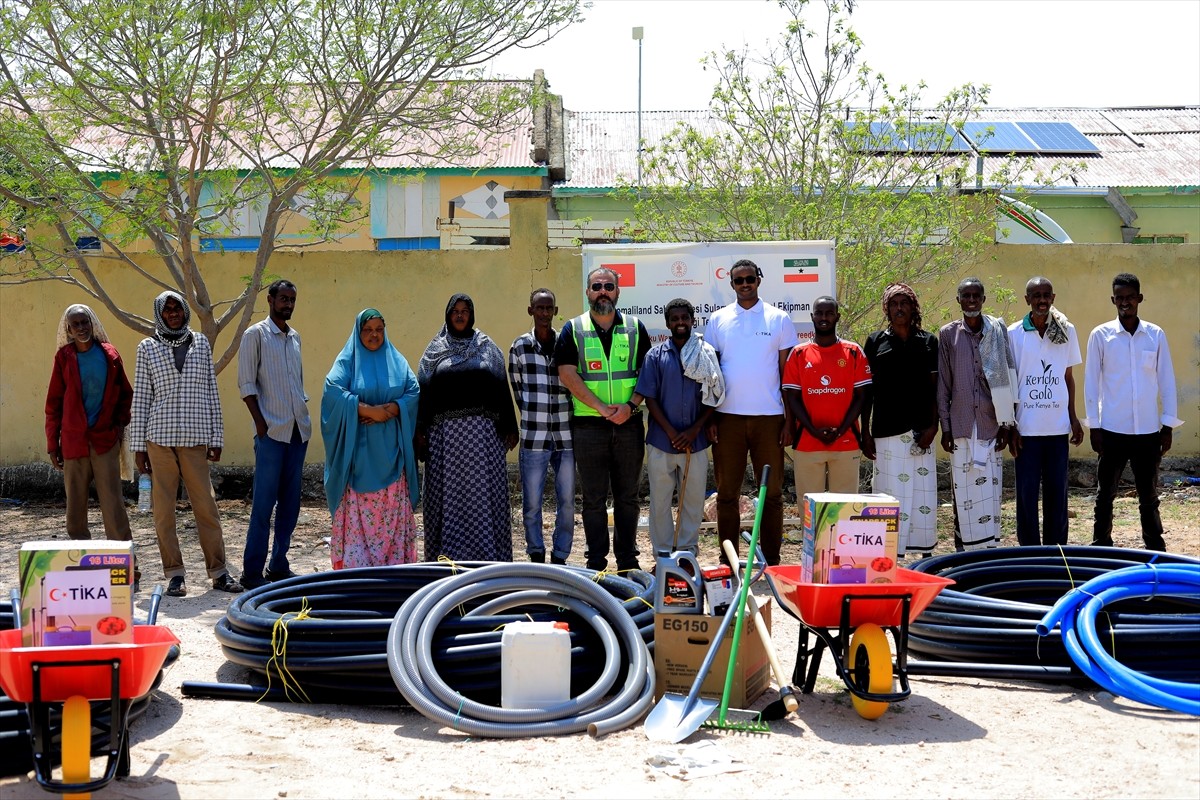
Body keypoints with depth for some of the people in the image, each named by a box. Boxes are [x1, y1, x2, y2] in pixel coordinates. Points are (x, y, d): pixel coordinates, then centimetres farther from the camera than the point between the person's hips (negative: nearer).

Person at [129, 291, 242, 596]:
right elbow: (141, 398, 5)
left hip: (195, 438, 1)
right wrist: (138, 445, 1)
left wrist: (216, 437, 7)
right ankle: (174, 574, 8)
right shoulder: (148, 347, 7)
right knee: (163, 508, 1)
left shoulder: (201, 343, 11)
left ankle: (218, 572, 7)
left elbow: (211, 391, 11)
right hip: (160, 437, -1)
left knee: (206, 505, -1)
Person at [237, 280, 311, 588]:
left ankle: (279, 565, 17)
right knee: (264, 502, -6)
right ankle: (252, 571, -1)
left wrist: (304, 415, 11)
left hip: (298, 430, 6)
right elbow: (246, 383, -6)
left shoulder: (295, 337, 16)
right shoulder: (256, 334, -2)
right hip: (272, 432, -6)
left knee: (290, 502, 9)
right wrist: (260, 423, -12)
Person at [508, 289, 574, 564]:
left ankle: (560, 556, 17)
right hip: (534, 438, -1)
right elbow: (517, 388, 10)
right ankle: (537, 556, 17)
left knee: (567, 501, 5)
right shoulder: (520, 347, 3)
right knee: (532, 502, 2)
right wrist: (533, 417, 9)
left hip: (565, 436, 1)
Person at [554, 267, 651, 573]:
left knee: (627, 496, 7)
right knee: (593, 498, 3)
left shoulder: (635, 328, 9)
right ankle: (596, 562, 9)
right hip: (588, 424, -1)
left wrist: (630, 405, -12)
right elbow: (567, 375, -5)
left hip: (629, 423, 1)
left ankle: (628, 559, 15)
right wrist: (601, 408, -14)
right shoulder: (573, 330, 4)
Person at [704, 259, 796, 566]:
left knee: (772, 492, 3)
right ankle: (727, 560, 12)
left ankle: (772, 560, 10)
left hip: (769, 417, -1)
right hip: (728, 416, 1)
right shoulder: (718, 320, 8)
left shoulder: (779, 319, 5)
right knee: (727, 492, 4)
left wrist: (790, 420, -2)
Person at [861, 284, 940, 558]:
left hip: (920, 431, 1)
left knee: (924, 494, 2)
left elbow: (935, 388, 8)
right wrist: (865, 433, 2)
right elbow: (867, 390, 7)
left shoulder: (928, 341, 9)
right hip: (886, 431, -1)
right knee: (891, 494, -3)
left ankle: (926, 553, 9)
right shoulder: (876, 341, 7)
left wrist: (933, 425, -4)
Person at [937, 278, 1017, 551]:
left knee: (990, 488, -1)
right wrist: (945, 428, 1)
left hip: (990, 424, 0)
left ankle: (990, 548, 5)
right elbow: (942, 384, 5)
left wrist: (1006, 424, 2)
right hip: (961, 425, 0)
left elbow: (1007, 378, 6)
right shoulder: (948, 334, 4)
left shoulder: (998, 331, 5)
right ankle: (964, 552, 4)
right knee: (963, 491, -1)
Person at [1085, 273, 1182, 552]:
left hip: (1148, 431, 1)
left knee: (1149, 495, 10)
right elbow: (1091, 382, 0)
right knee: (1105, 494, 6)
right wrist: (1093, 426, -2)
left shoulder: (1156, 335, 2)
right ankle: (1101, 547, 15)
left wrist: (1168, 426, 3)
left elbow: (1166, 381, 5)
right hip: (1112, 431, -1)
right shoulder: (1100, 335, -2)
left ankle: (1156, 550, 18)